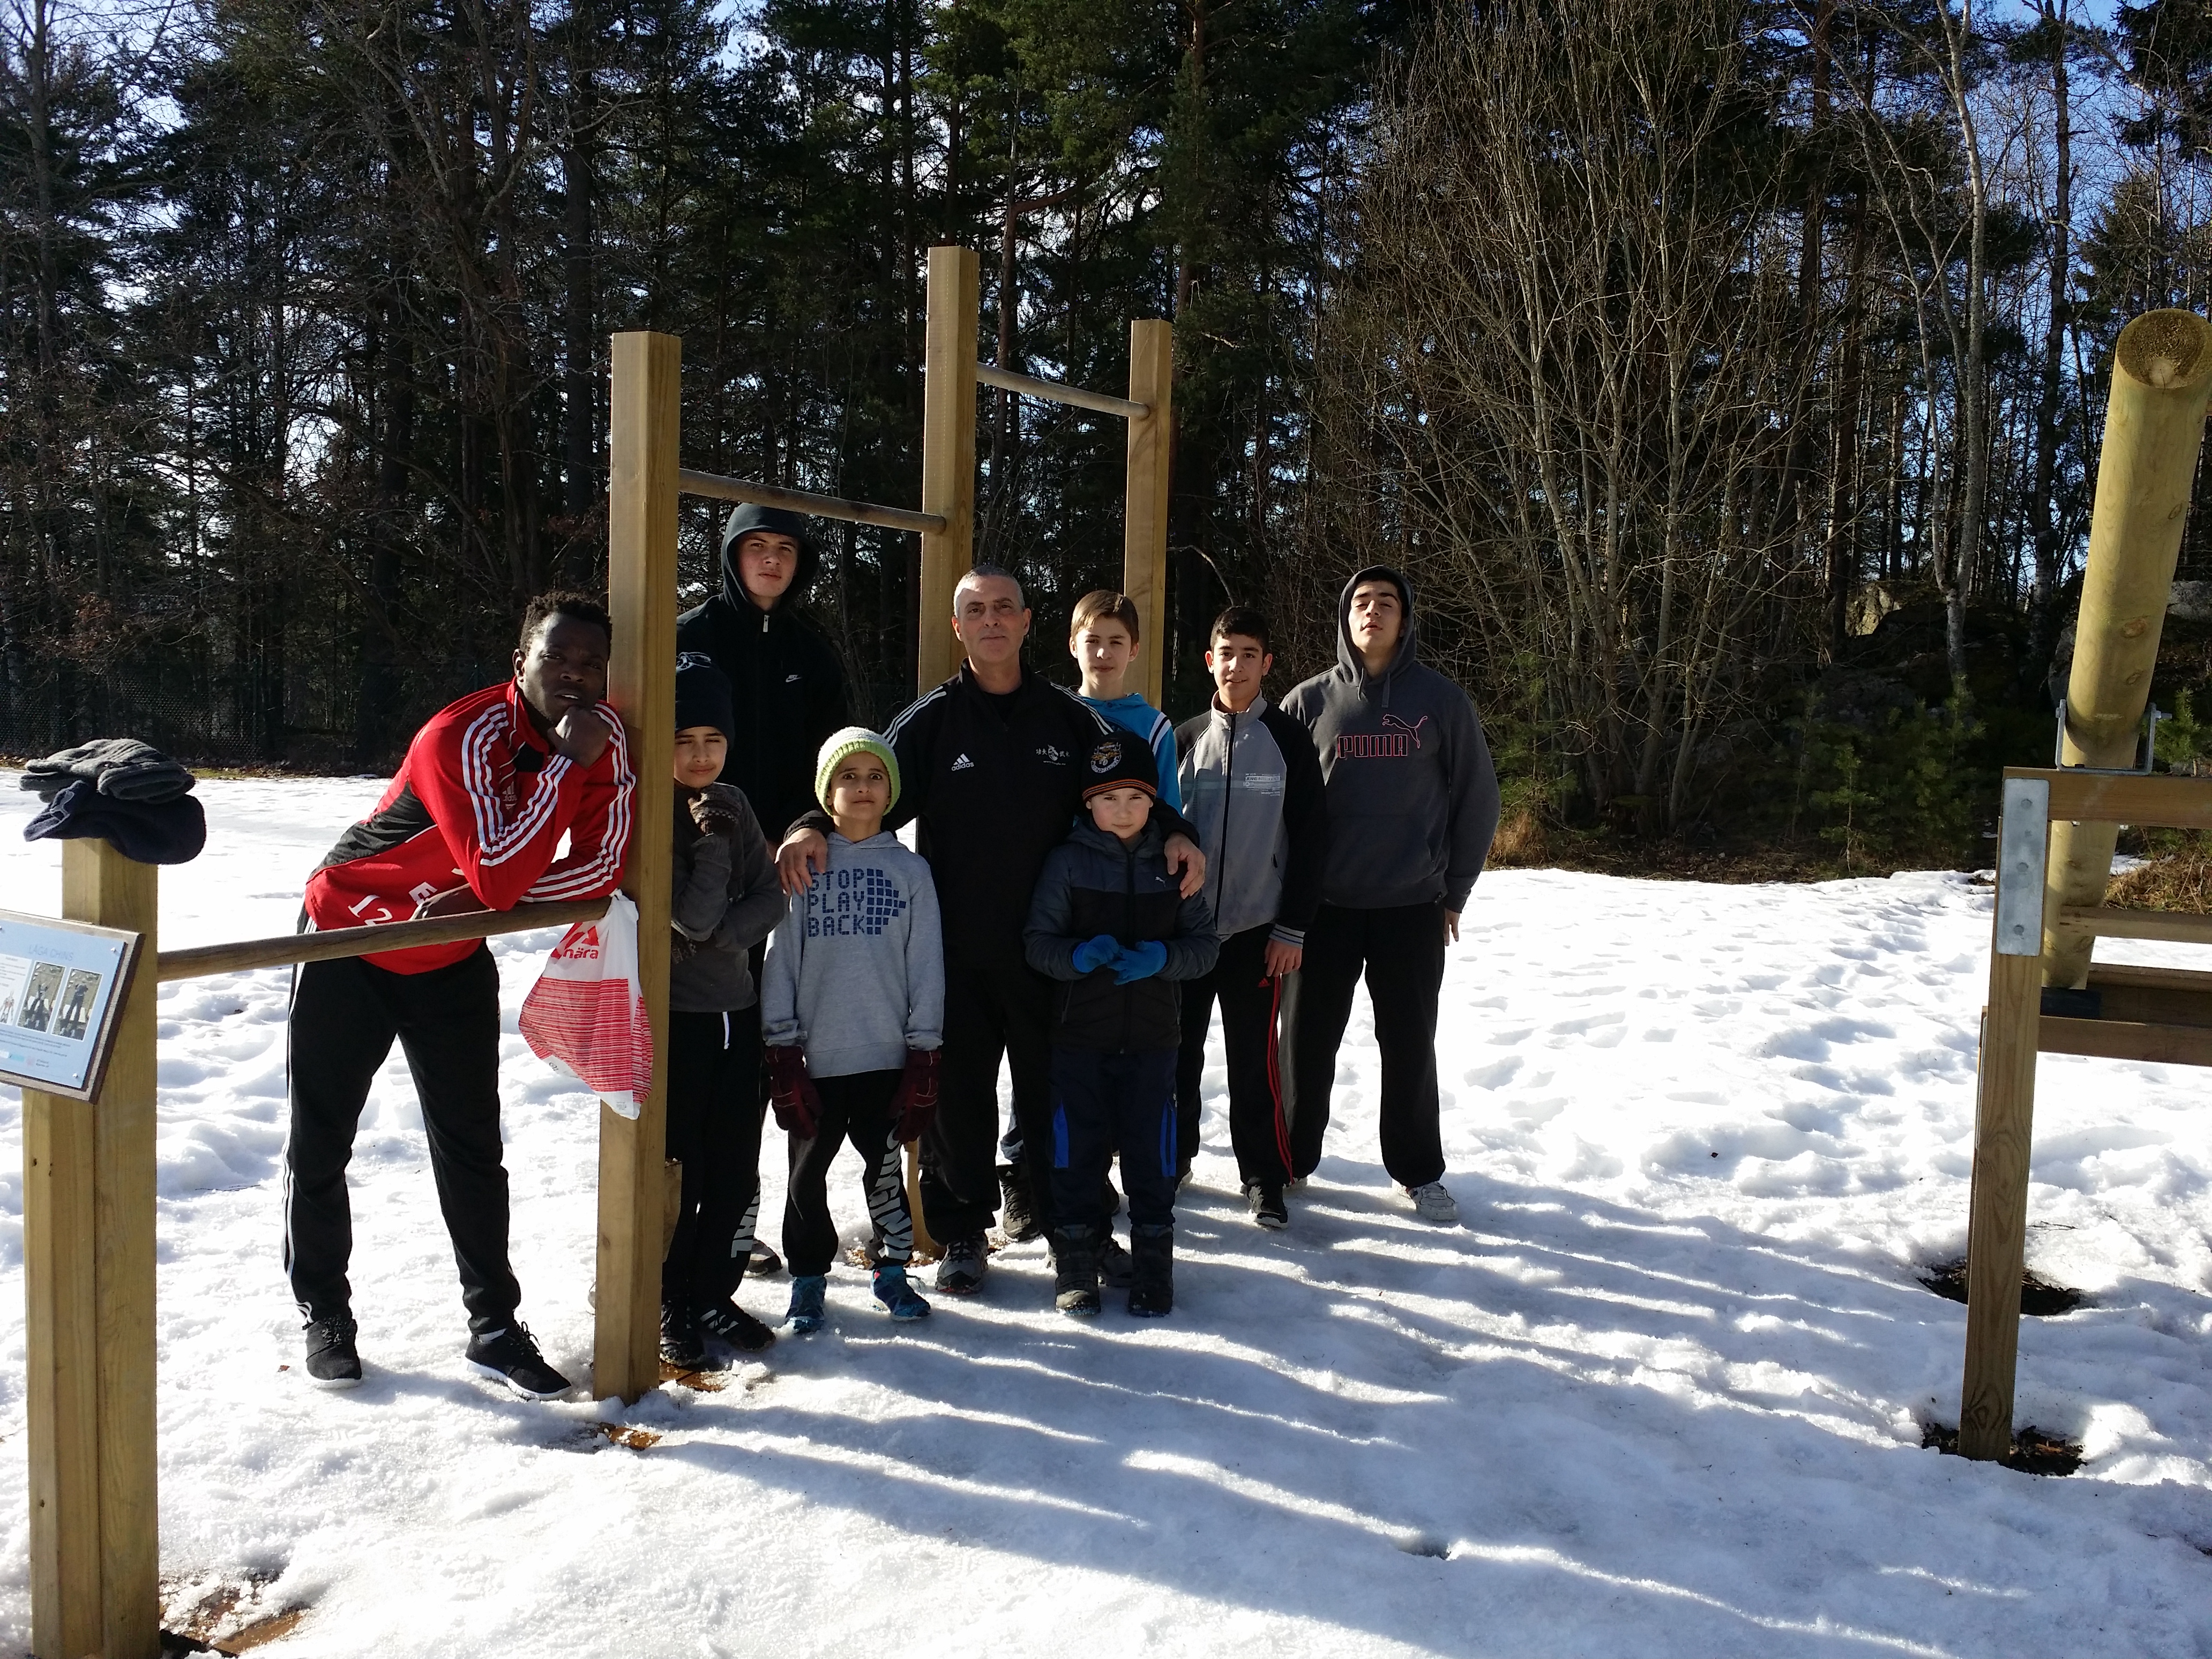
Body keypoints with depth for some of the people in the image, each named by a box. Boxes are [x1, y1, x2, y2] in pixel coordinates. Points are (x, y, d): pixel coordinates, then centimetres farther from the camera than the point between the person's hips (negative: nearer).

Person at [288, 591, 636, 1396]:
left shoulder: (605, 736, -13)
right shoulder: (465, 736, -31)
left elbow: (603, 867, -12)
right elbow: (499, 879, -40)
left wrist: (478, 903, -22)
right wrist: (567, 763, -40)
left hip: (454, 961, 4)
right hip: (350, 942, -4)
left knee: (472, 1147, 7)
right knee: (320, 1144, 8)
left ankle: (495, 1325, 18)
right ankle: (324, 1315, 27)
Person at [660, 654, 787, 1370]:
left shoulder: (733, 805, 6)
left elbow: (772, 897, 2)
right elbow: (694, 914, -18)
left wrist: (721, 935, -13)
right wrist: (713, 836, -22)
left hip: (736, 1007, 5)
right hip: (671, 1012, -5)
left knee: (737, 1171, 10)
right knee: (677, 1171, 3)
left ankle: (714, 1293, 25)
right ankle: (671, 1305, 19)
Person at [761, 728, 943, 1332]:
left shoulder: (910, 870, 3)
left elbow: (926, 965, 3)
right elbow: (780, 958, 2)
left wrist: (923, 1054, -1)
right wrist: (782, 1050, -3)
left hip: (887, 1055, 0)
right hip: (815, 1056, 0)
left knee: (885, 1165, 10)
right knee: (809, 1171, 10)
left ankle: (893, 1269, 28)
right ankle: (808, 1278, 26)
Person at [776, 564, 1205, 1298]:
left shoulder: (1071, 719, 6)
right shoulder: (930, 721, 3)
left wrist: (1177, 834, -8)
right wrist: (815, 828, -20)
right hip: (957, 953, -1)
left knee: (1057, 1093, 11)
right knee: (959, 1095, 6)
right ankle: (961, 1231, 22)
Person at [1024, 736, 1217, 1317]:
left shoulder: (1174, 863, 3)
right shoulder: (1068, 861, -2)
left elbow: (1204, 943, 4)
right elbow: (1037, 941, -2)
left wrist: (1160, 958, -15)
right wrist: (1079, 956, -22)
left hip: (1152, 1034, 1)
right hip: (1079, 1033, -1)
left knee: (1151, 1150, 6)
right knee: (1078, 1150, 7)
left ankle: (1153, 1263, 21)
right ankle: (1075, 1264, 21)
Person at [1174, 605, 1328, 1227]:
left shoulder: (1289, 739, 0)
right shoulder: (1185, 738, 6)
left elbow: (1311, 837, -1)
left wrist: (1293, 928, -5)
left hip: (1256, 930, -2)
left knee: (1254, 1059, 1)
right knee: (1178, 1052, 8)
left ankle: (1264, 1177, 14)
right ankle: (1171, 1158, 25)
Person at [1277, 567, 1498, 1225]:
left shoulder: (1441, 700, 1)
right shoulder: (1309, 701, 3)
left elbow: (1476, 799, 4)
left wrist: (1455, 892, 4)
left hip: (1414, 907, 0)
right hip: (1324, 905, 1)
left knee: (1410, 1045, 7)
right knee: (1308, 1039, 6)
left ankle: (1420, 1172, 23)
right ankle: (1292, 1160, 22)